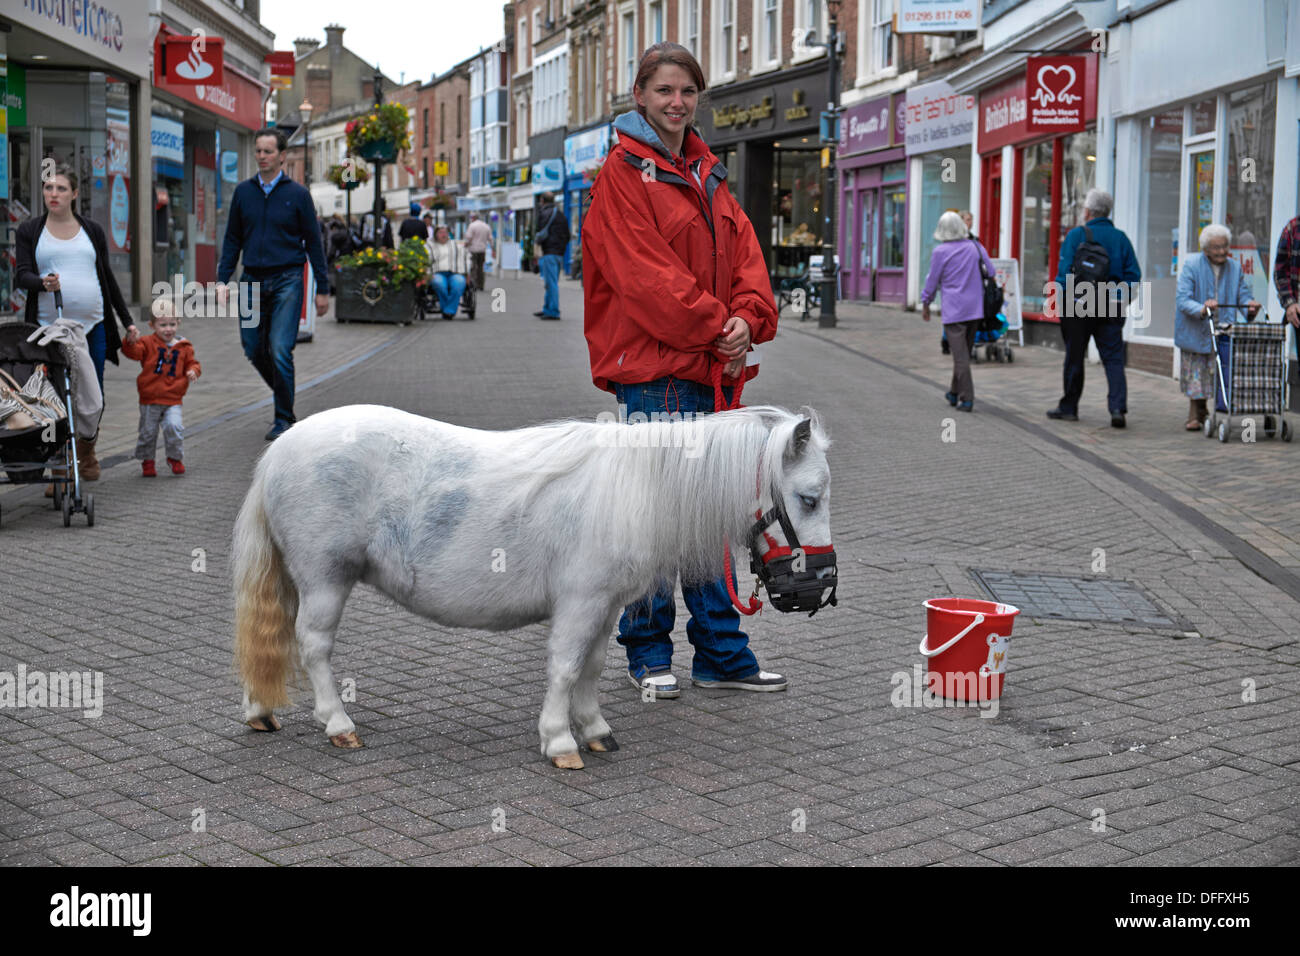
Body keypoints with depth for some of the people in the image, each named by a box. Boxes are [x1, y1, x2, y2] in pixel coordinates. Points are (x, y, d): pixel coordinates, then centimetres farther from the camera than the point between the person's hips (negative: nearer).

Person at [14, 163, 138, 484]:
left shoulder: (92, 231, 14)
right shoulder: (29, 232, 7)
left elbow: (108, 278, 18)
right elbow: (21, 275, -3)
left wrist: (127, 320, 16)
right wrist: (43, 283, -26)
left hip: (93, 326, 2)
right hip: (49, 329, -2)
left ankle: (86, 452, 33)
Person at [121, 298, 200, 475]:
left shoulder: (184, 347, 6)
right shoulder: (148, 343, -1)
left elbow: (192, 363, 15)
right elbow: (134, 353, -16)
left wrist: (193, 371, -8)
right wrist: (131, 343, -38)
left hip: (173, 400, 0)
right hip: (150, 400, 0)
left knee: (174, 426, -19)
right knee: (148, 432, 6)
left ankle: (176, 458, 2)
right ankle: (147, 461, 27)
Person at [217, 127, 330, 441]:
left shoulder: (297, 194, 0)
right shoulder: (243, 192, 8)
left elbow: (313, 242, 3)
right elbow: (233, 239, 13)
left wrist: (322, 288, 2)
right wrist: (223, 279, 3)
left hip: (287, 280, -4)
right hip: (252, 280, 4)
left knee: (280, 351, -11)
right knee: (254, 350, 6)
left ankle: (284, 419, 0)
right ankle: (283, 394, 31)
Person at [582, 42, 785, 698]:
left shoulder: (708, 174, 17)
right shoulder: (623, 174, -6)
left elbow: (744, 252, 11)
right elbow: (645, 275, -14)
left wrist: (748, 320, -8)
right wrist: (715, 330, -14)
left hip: (711, 367, 7)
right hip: (651, 365, -7)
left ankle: (722, 655, 20)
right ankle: (648, 654, 12)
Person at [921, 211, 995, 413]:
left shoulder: (940, 252, -7)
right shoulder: (976, 247, 4)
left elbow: (932, 281, 0)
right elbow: (991, 273, 8)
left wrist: (925, 303, 14)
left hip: (954, 310, -4)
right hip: (976, 308, 4)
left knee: (960, 355, -3)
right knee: (964, 352, 16)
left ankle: (967, 399, -7)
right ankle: (954, 392, 28)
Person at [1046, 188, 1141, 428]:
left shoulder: (1076, 235, -6)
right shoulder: (1121, 238, 6)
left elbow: (1065, 271, -11)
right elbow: (1133, 275, 5)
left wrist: (1060, 300, -4)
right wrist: (1117, 296, 10)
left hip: (1078, 308, -3)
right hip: (1111, 309, 3)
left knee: (1074, 357, 8)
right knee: (1114, 358, 3)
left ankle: (1069, 407, 18)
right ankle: (1118, 407, -11)